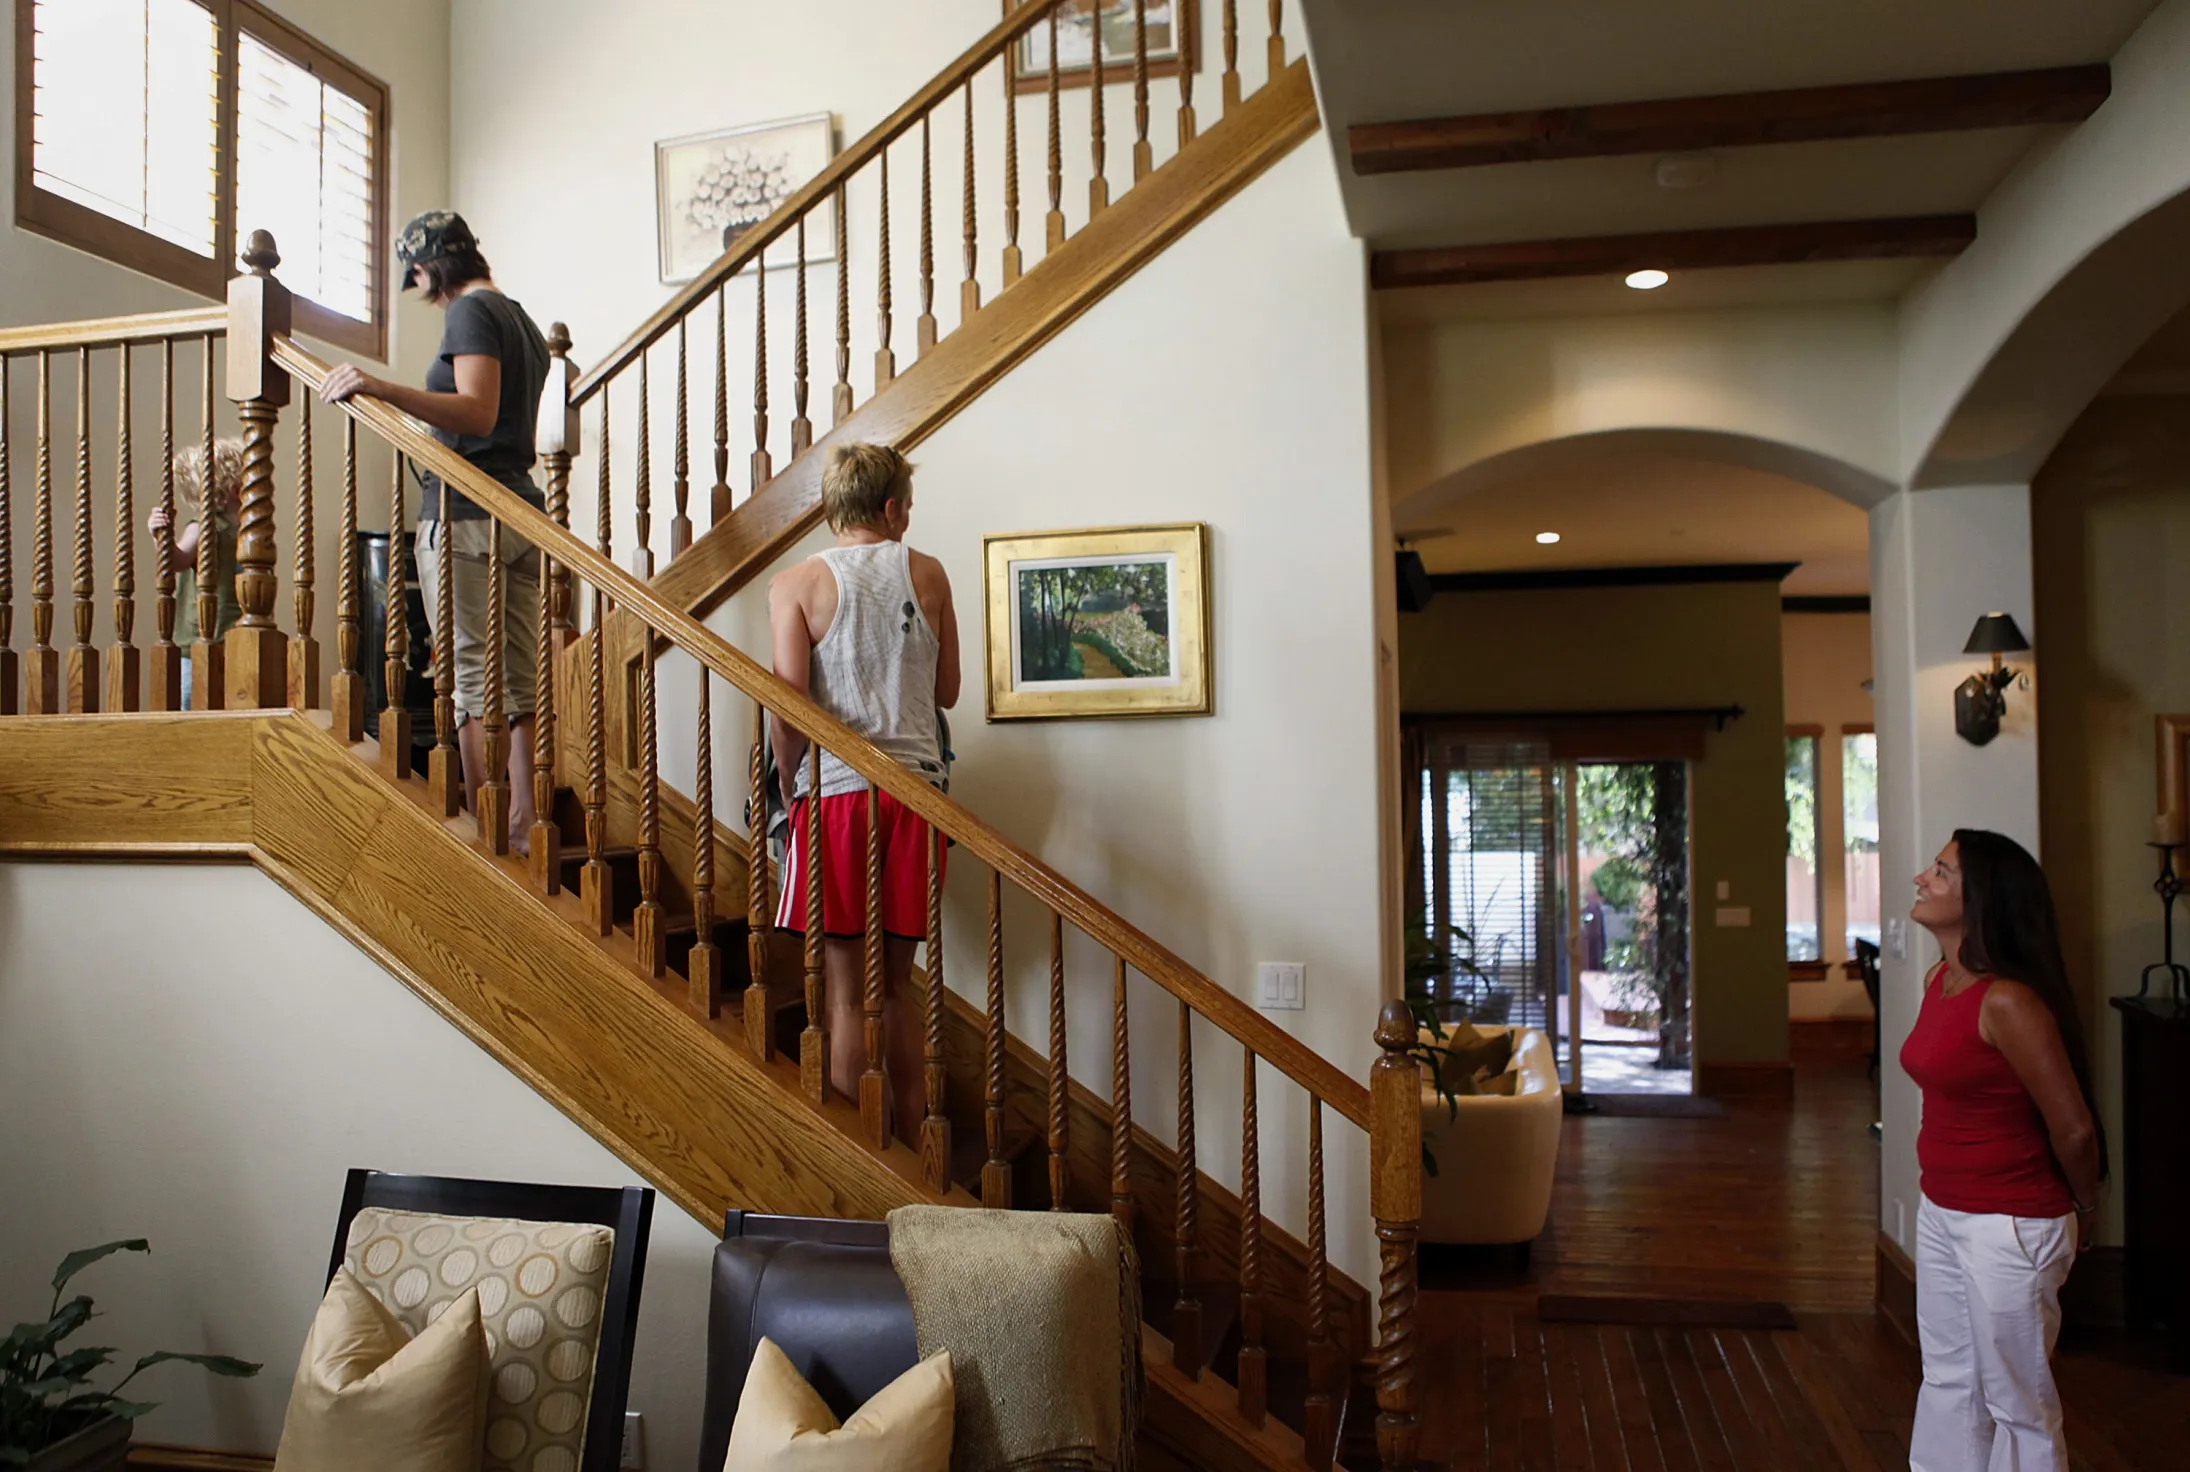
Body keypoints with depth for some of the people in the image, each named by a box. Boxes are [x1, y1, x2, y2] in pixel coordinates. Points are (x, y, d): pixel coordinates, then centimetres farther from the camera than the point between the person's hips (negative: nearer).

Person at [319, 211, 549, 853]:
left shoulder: (470, 311, -6)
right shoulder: (522, 320, 22)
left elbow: (478, 412, -21)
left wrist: (382, 389, -30)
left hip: (466, 513, -9)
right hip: (521, 510, 9)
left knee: (474, 680, -8)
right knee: (517, 685, 5)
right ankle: (523, 828, 4)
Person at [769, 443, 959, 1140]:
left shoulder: (797, 583, -2)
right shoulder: (927, 573, 7)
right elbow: (946, 693, 12)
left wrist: (789, 782, 5)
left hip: (838, 789, -3)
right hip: (915, 784, 3)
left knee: (847, 989, 2)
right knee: (897, 982, 13)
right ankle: (913, 1155, 19)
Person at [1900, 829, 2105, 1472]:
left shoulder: (2007, 1002, -24)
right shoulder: (1938, 980, 4)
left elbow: (2074, 1129, -18)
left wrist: (2084, 1210, -1)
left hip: (2008, 1227, -9)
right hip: (1942, 1213, 9)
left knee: (2018, 1402, 9)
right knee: (1947, 1381, 21)